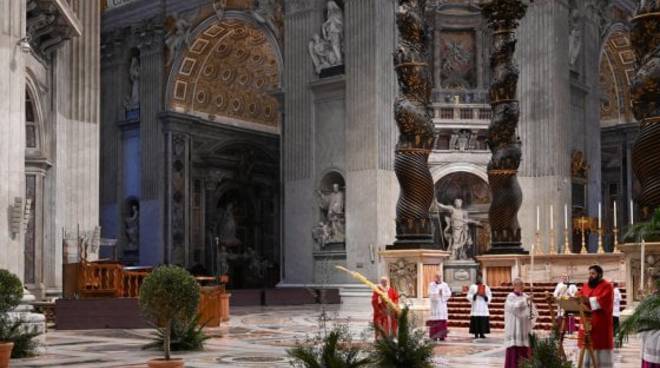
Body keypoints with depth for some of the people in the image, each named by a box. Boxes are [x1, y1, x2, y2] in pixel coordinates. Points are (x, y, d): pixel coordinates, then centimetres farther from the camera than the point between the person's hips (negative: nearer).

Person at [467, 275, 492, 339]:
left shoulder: (486, 287, 11)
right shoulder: (472, 287, 6)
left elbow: (489, 297, 9)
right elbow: (469, 296, 1)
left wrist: (485, 296, -10)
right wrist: (475, 294, -14)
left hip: (483, 307, 2)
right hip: (475, 307, -2)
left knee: (483, 321, -3)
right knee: (475, 321, -7)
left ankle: (482, 333, 4)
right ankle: (476, 334, -2)